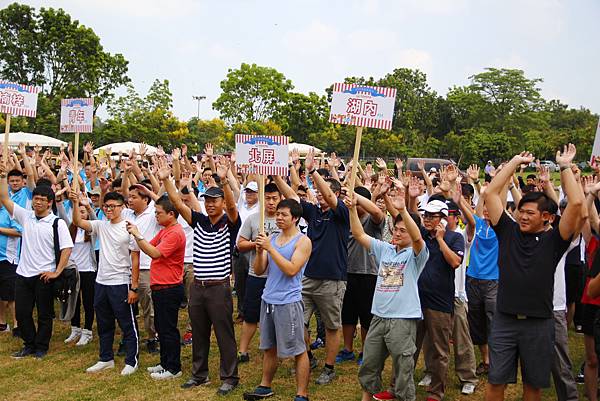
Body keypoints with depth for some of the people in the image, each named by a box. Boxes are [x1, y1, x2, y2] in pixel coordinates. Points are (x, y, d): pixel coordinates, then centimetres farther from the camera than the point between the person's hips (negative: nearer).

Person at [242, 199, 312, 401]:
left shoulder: (303, 241, -8)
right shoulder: (271, 238, 8)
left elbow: (291, 270, -20)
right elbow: (259, 270, 6)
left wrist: (270, 248, -20)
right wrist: (259, 251, -12)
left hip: (289, 301, -6)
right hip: (268, 299, 6)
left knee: (298, 350, 1)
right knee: (269, 347, 18)